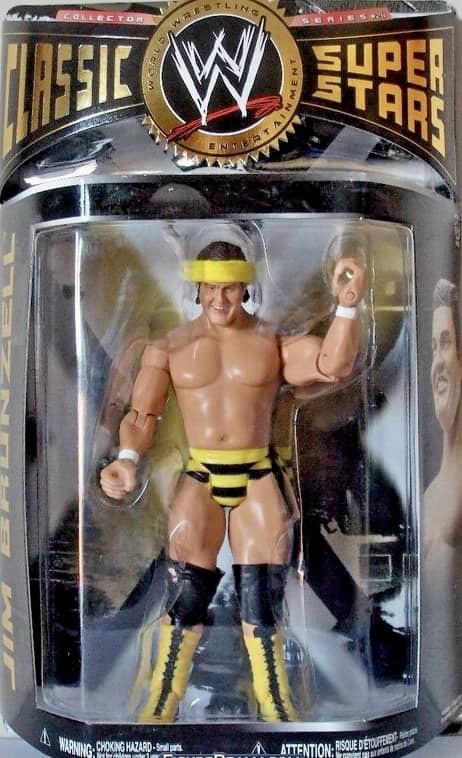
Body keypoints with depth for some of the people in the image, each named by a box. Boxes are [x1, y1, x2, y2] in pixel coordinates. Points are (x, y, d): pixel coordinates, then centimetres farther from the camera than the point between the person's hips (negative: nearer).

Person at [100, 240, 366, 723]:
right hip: (198, 479, 0)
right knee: (185, 595, 2)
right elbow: (143, 412, -3)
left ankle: (275, 704, 29)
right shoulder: (170, 346, 1)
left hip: (259, 477, 0)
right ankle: (161, 706, 23)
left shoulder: (275, 341, 0)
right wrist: (127, 458, -21)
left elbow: (333, 366, -14)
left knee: (262, 596, 8)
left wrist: (347, 305, -28)